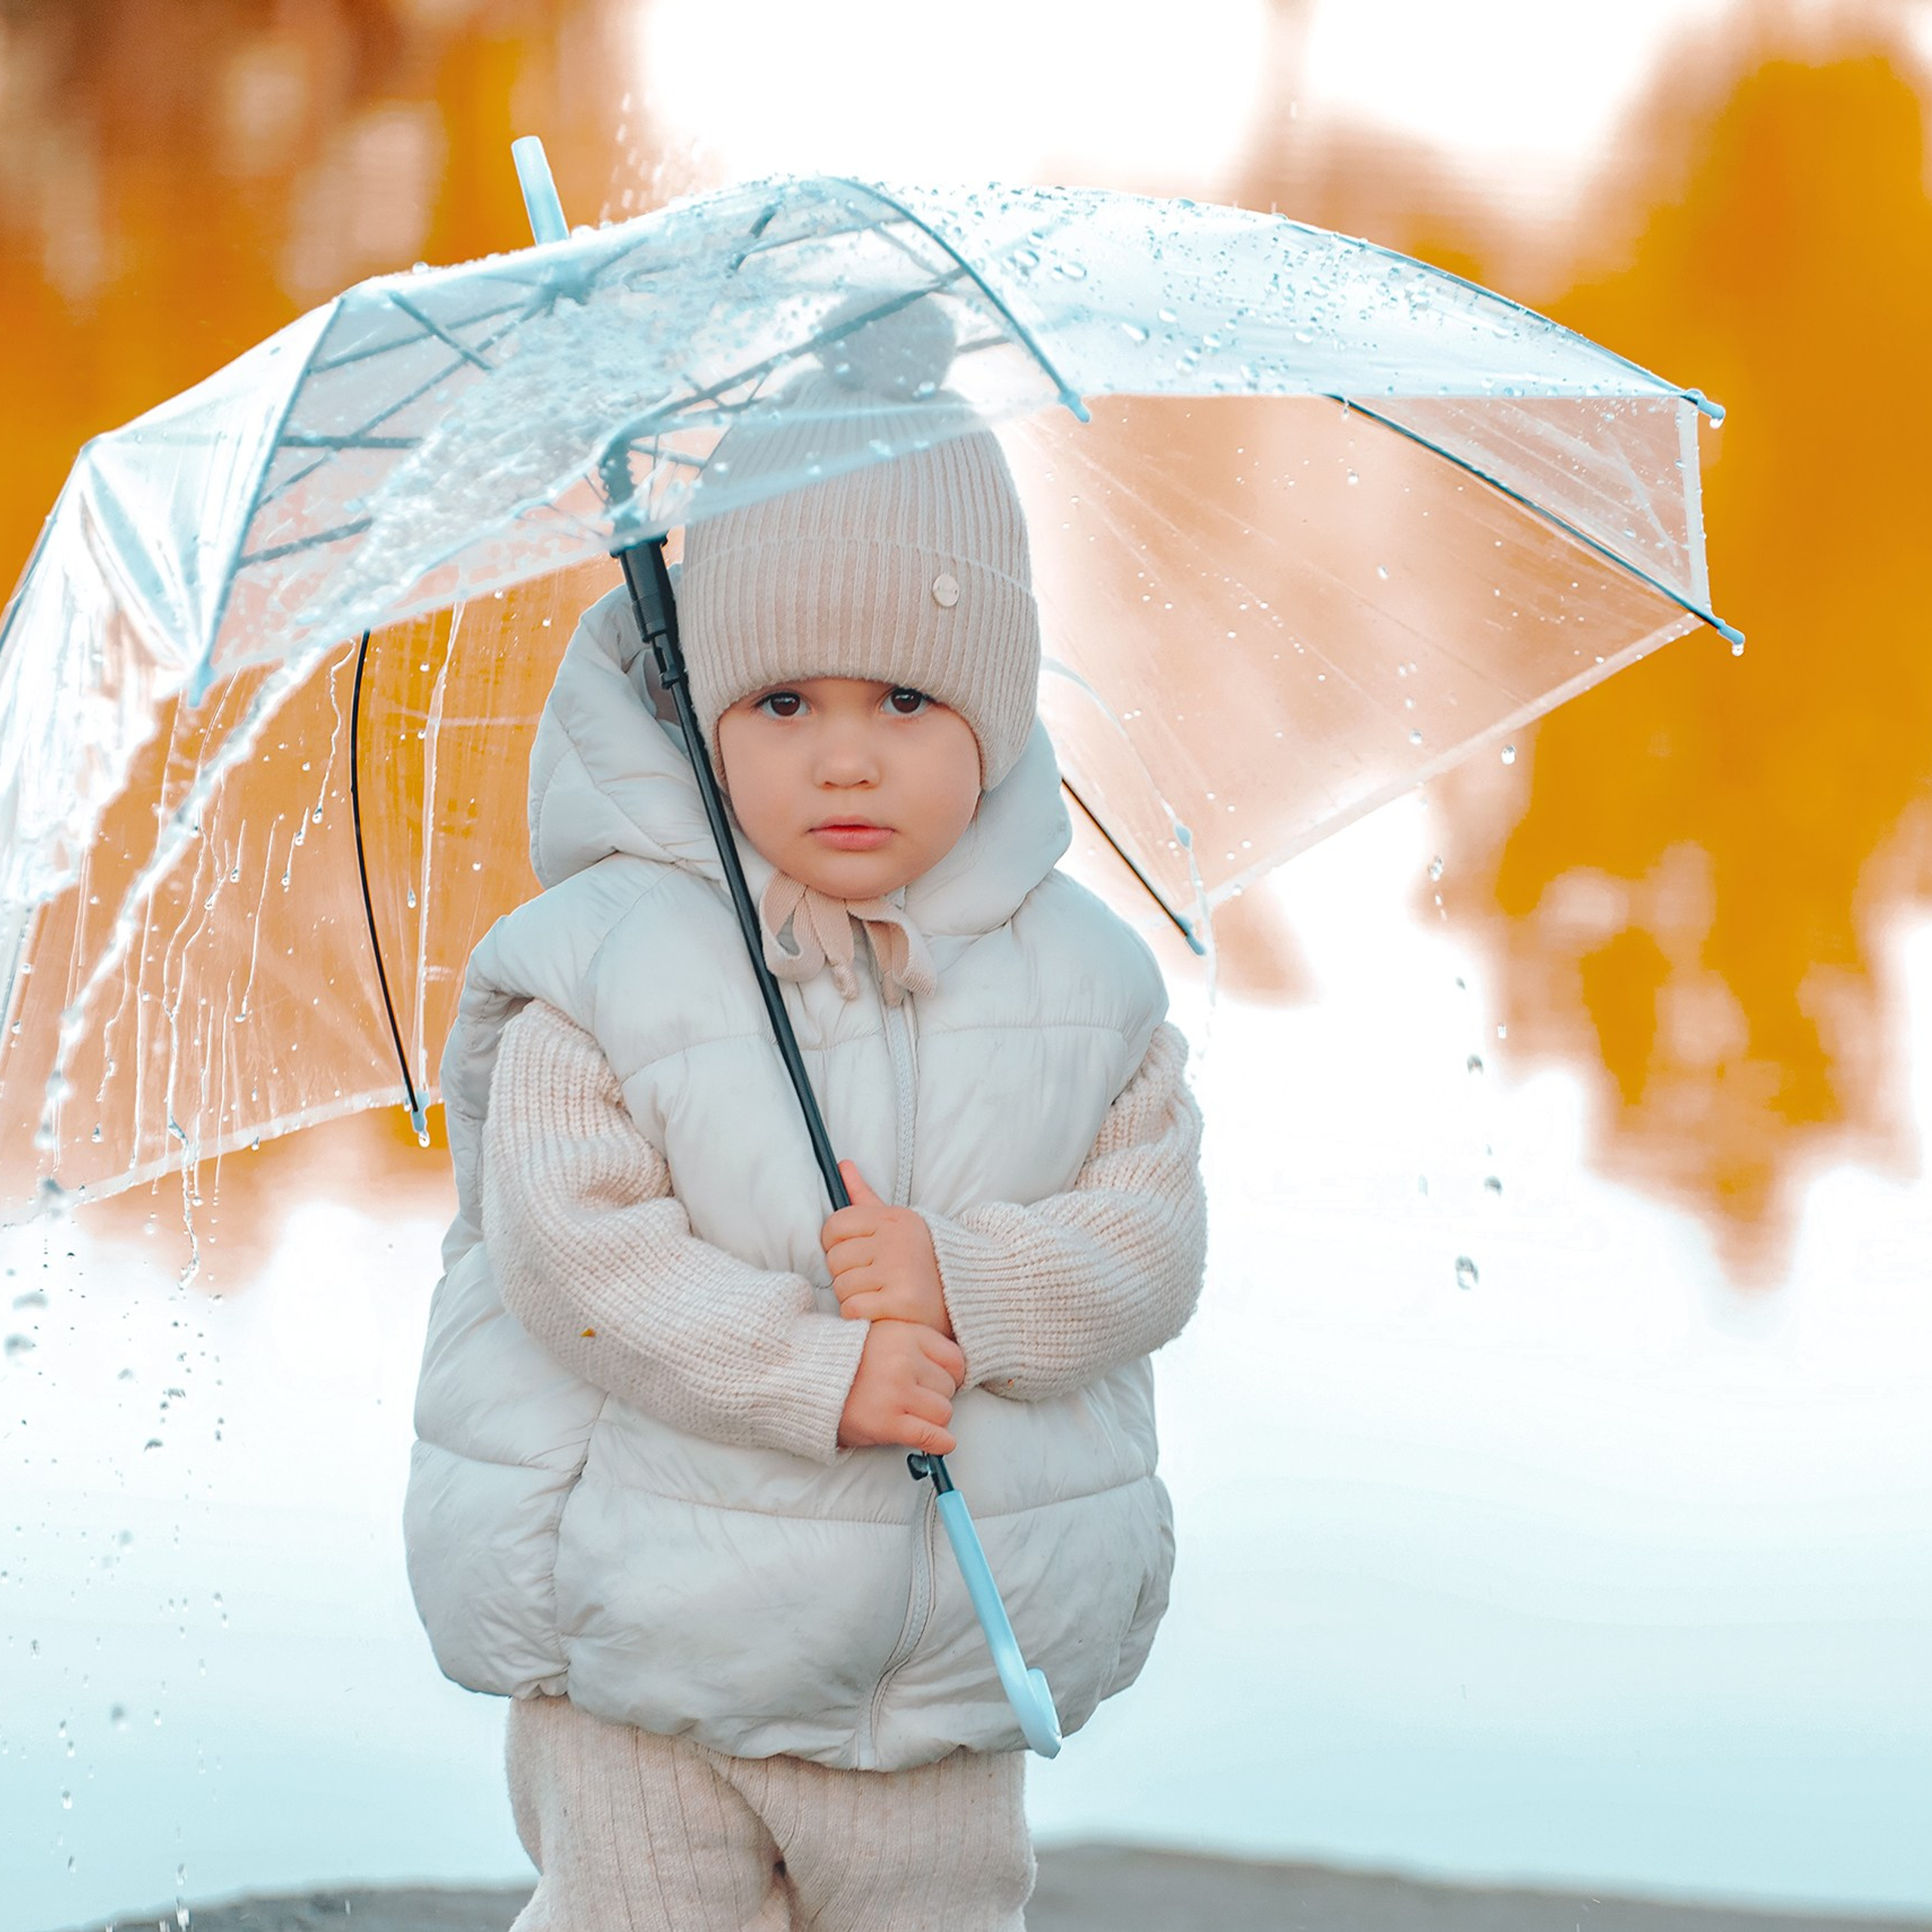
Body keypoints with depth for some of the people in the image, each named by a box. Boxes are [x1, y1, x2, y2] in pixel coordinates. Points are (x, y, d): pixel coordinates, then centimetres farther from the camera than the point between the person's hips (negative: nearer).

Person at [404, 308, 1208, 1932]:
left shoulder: (1084, 979, -1)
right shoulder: (605, 963, -11)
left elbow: (1154, 1236, -3)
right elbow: (573, 1246, -17)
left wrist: (964, 1280, -22)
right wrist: (819, 1371, -24)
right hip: (648, 1640, -2)